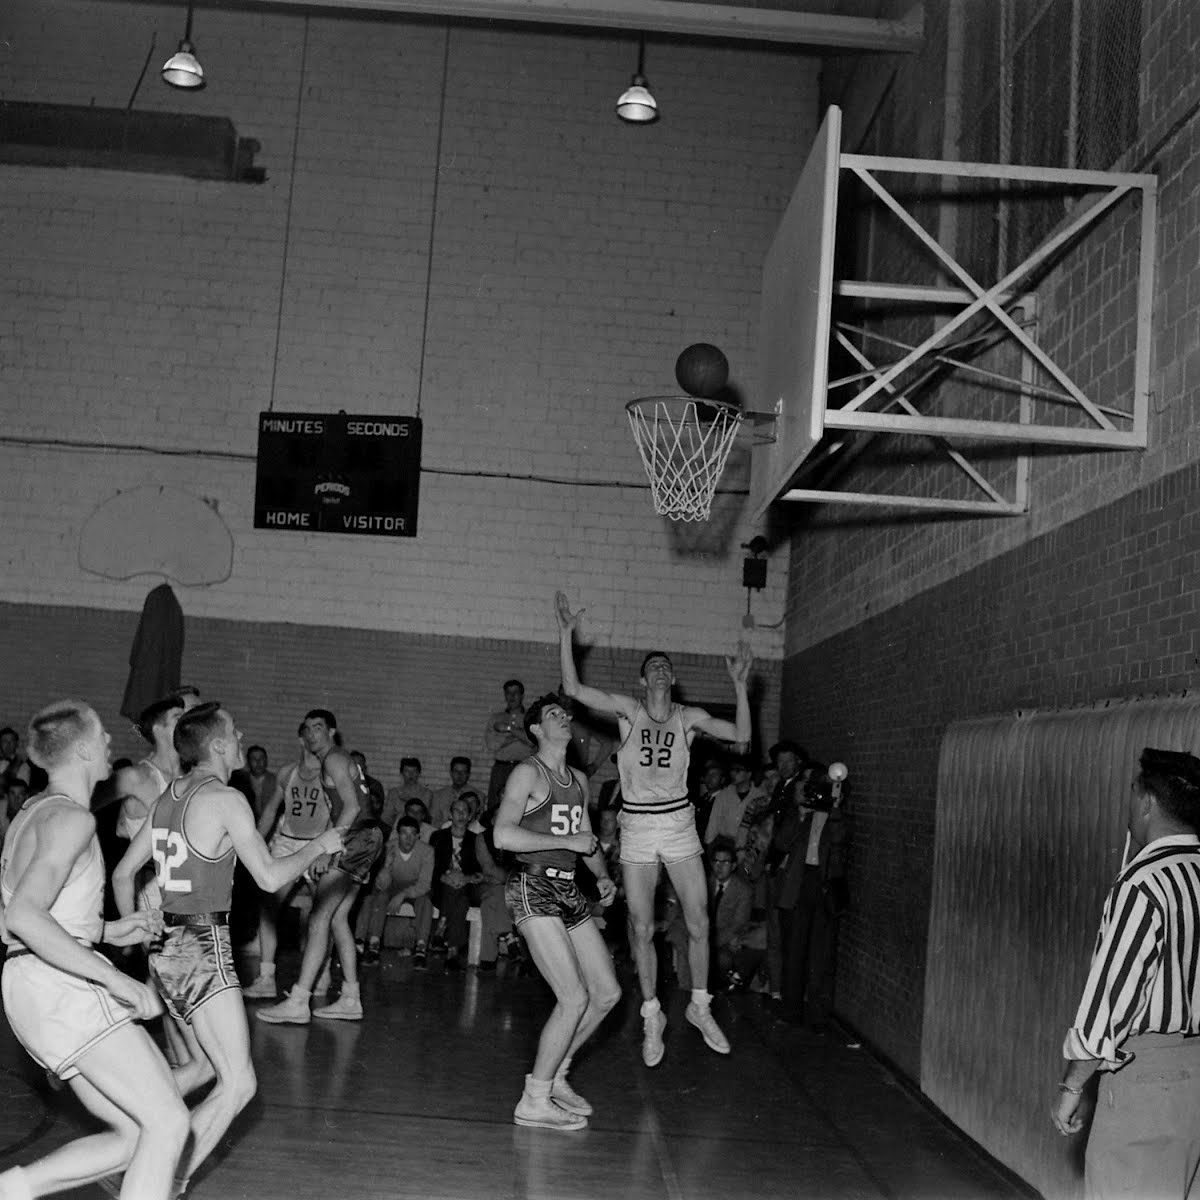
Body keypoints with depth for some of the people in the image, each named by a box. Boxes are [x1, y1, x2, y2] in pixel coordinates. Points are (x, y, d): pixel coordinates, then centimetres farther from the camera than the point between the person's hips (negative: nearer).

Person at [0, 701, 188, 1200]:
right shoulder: (71, 817, -13)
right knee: (168, 1121, -9)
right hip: (63, 988, -10)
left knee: (132, 1135, 9)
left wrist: (108, 930, 21)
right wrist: (116, 980, -24)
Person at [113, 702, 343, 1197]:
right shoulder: (225, 798, -11)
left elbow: (123, 872, 18)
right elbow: (270, 877, -13)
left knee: (209, 1064, 23)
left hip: (165, 946, 9)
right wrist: (320, 845, 2)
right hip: (203, 946, -9)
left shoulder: (169, 796, 13)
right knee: (237, 1085, -8)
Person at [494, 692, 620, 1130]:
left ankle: (553, 1076, 22)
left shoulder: (579, 780, 17)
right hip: (534, 889, -8)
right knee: (575, 998, -15)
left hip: (568, 891, 8)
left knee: (607, 992, 6)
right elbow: (503, 835, -19)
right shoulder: (528, 773, -7)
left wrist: (603, 876, 11)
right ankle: (534, 1101, -4)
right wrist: (567, 842, -17)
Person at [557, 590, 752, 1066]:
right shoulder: (628, 710, 1)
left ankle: (700, 1006, 19)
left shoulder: (689, 717, 4)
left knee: (698, 923, -1)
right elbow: (573, 689, -8)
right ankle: (652, 1015, 19)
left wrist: (740, 684, -10)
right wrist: (566, 634, -13)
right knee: (641, 929, 3)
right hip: (636, 827, -1)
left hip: (679, 823, 1)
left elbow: (742, 736, -4)